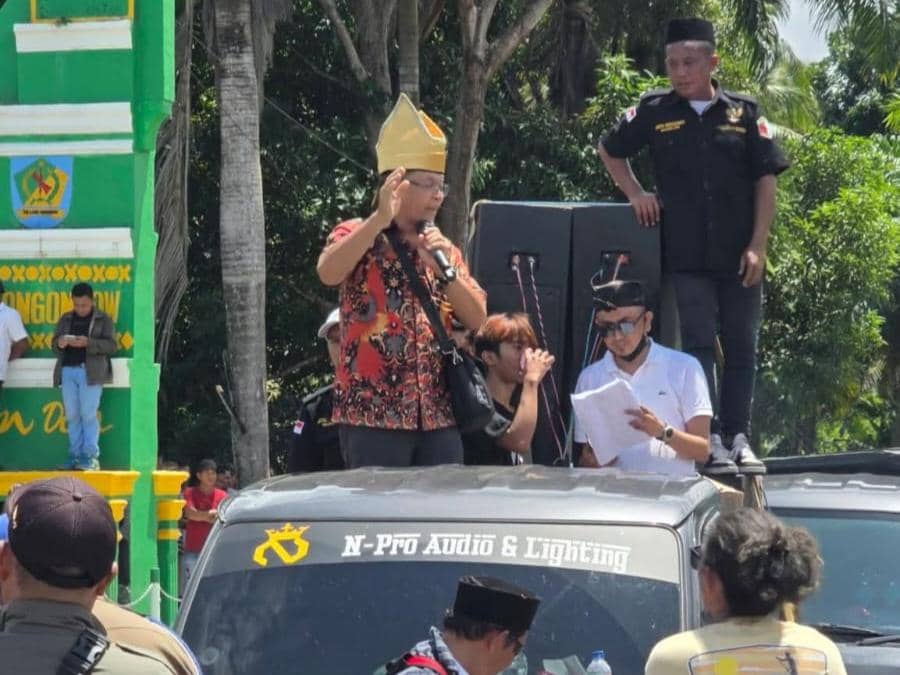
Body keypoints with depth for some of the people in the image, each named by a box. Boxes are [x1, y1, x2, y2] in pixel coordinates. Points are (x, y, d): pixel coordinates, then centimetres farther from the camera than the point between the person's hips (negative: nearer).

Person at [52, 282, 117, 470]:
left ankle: (91, 456, -7)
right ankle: (75, 455, 7)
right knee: (72, 415, 3)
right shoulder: (65, 320, 17)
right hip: (68, 371, 4)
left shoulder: (103, 320, 5)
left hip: (90, 372, -4)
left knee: (88, 414, -9)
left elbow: (111, 345, -3)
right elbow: (54, 343, 17)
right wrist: (60, 343, -8)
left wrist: (88, 343, -18)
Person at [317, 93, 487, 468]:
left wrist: (444, 269, -4)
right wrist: (380, 218, -25)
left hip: (438, 414, 6)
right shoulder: (357, 237, 1)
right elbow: (328, 273, -21)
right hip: (372, 414, -5)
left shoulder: (444, 249, 18)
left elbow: (477, 320, 10)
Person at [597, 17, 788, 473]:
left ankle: (738, 438, 13)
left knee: (742, 347, 5)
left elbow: (765, 180, 2)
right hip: (686, 258, -1)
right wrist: (634, 193, 4)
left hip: (738, 258, 1)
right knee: (699, 343, -7)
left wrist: (758, 246, -5)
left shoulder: (744, 114, 2)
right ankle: (710, 439, -7)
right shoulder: (654, 112, 3)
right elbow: (609, 150, 18)